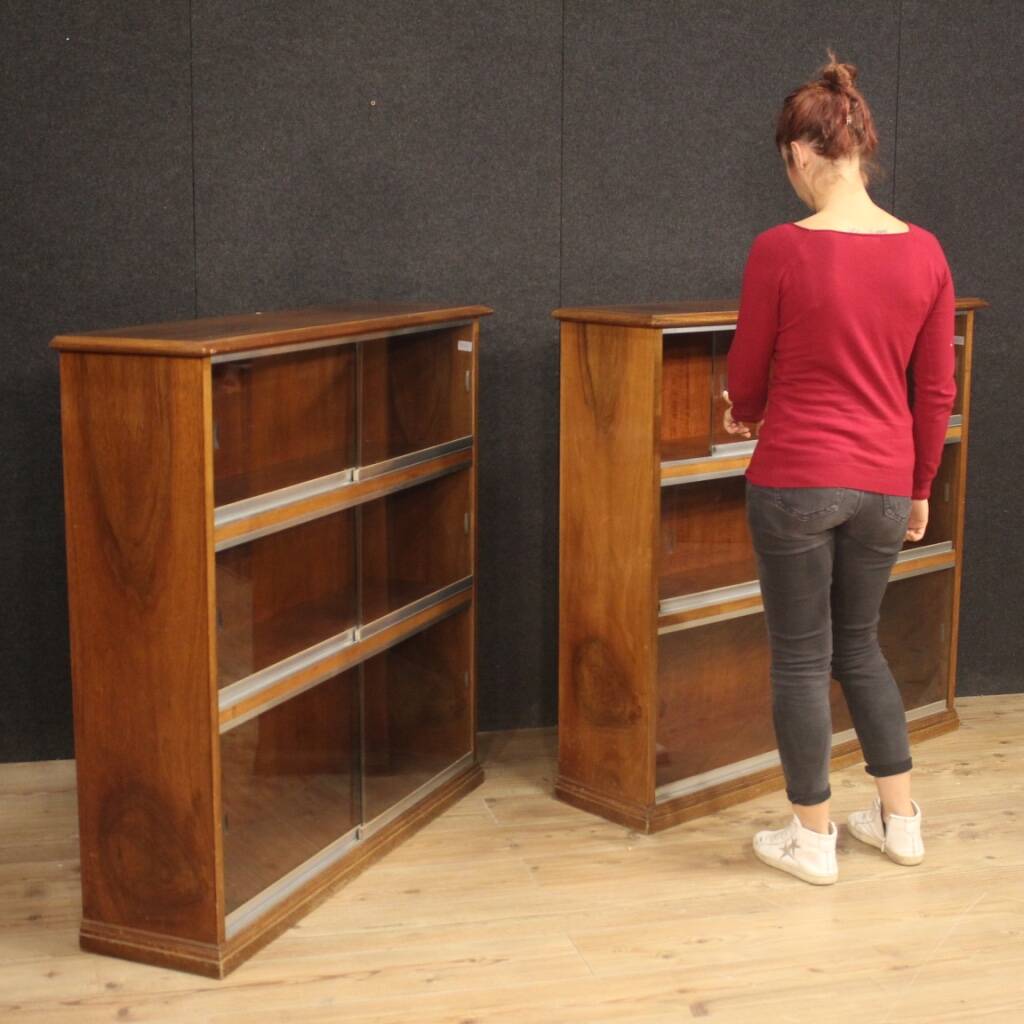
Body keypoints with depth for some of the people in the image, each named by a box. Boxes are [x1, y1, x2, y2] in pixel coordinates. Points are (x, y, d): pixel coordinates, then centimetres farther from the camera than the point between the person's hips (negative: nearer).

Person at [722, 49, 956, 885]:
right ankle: (900, 819, 31)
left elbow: (747, 380, -2)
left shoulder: (781, 250, -13)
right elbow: (936, 392, 5)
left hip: (795, 481, -4)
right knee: (859, 642, 23)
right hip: (882, 485, 5)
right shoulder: (924, 252, -1)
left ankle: (813, 840, 20)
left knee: (801, 657, 9)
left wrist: (747, 413, 21)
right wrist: (921, 488, 17)